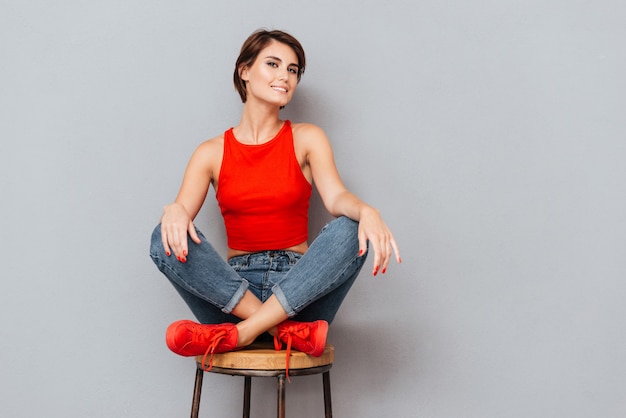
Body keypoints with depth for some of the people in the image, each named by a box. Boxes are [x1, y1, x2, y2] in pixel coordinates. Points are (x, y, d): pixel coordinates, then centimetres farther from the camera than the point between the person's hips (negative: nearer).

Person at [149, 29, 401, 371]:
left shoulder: (307, 139, 7)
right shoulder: (212, 153, 9)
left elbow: (336, 197, -10)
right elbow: (183, 208, -5)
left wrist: (365, 211, -33)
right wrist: (174, 212, -30)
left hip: (299, 288, 0)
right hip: (233, 286, 1)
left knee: (351, 230, -28)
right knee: (168, 239, -25)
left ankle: (242, 333, -30)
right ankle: (287, 331, -28)